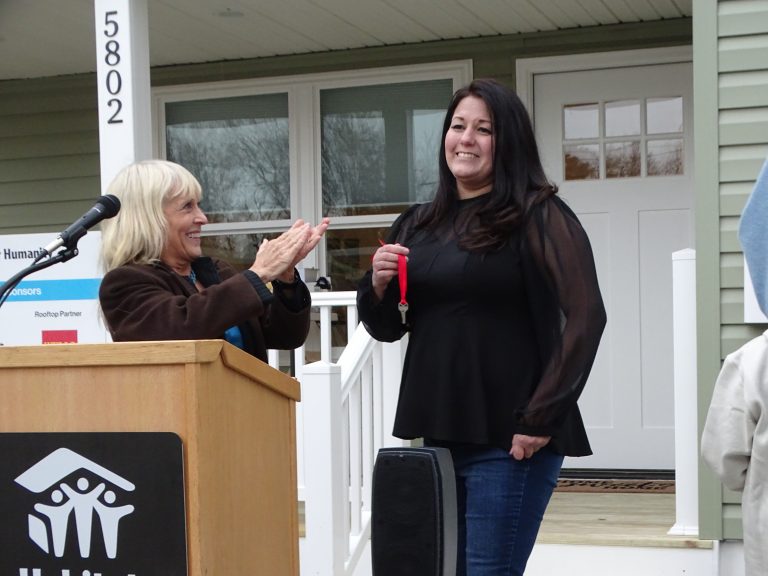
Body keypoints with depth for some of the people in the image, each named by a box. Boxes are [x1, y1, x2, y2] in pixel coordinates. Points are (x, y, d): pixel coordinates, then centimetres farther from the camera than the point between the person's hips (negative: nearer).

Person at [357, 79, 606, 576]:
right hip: (436, 432, 6)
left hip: (510, 438, -6)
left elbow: (586, 317, -14)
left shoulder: (538, 216, -6)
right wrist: (378, 286, -5)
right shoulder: (418, 224, 11)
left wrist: (541, 419, -16)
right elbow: (387, 329, 17)